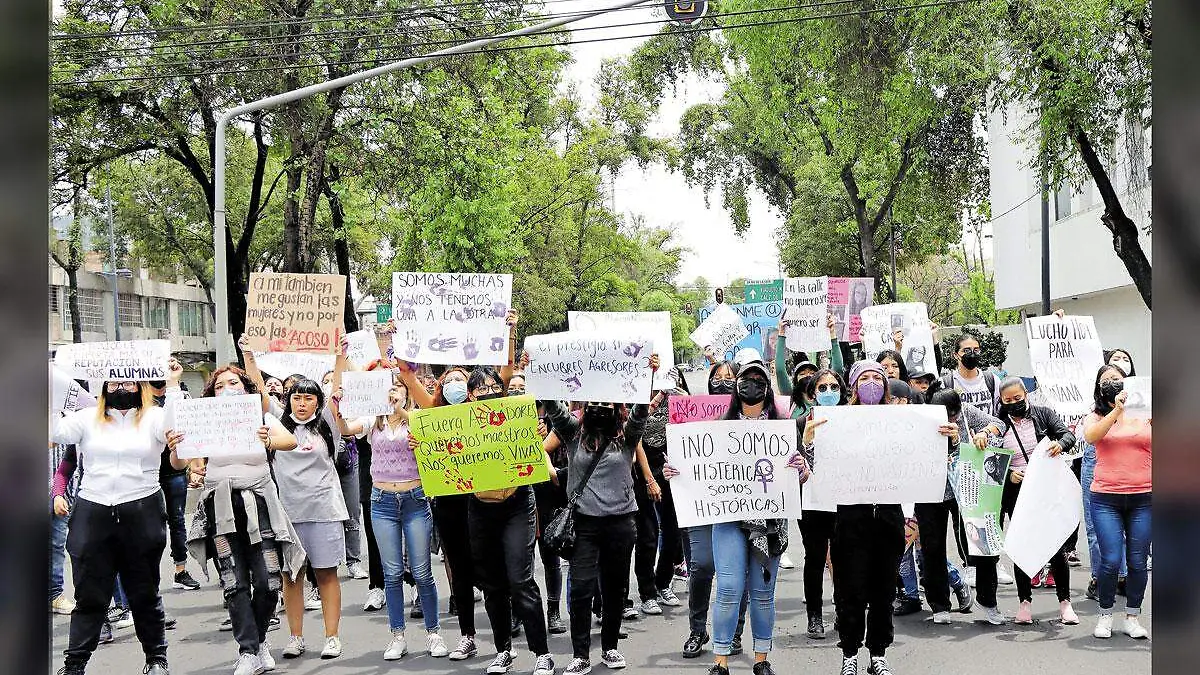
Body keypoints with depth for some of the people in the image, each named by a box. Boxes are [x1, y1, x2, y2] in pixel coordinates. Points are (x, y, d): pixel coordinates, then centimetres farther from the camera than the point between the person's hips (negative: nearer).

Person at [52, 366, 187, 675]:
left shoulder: (153, 418, 4)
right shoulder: (88, 418, 9)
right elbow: (57, 432, -4)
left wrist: (172, 386, -17)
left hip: (141, 514, -1)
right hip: (92, 514, 1)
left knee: (145, 593, 11)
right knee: (89, 596, 4)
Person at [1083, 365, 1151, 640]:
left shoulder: (1145, 415, 11)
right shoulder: (1096, 417, 9)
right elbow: (1091, 436, -13)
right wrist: (1116, 411, -22)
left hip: (1143, 497, 1)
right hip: (1106, 498, -1)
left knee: (1138, 561, 0)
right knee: (1111, 560, -9)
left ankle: (1132, 618, 12)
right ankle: (1105, 615, 8)